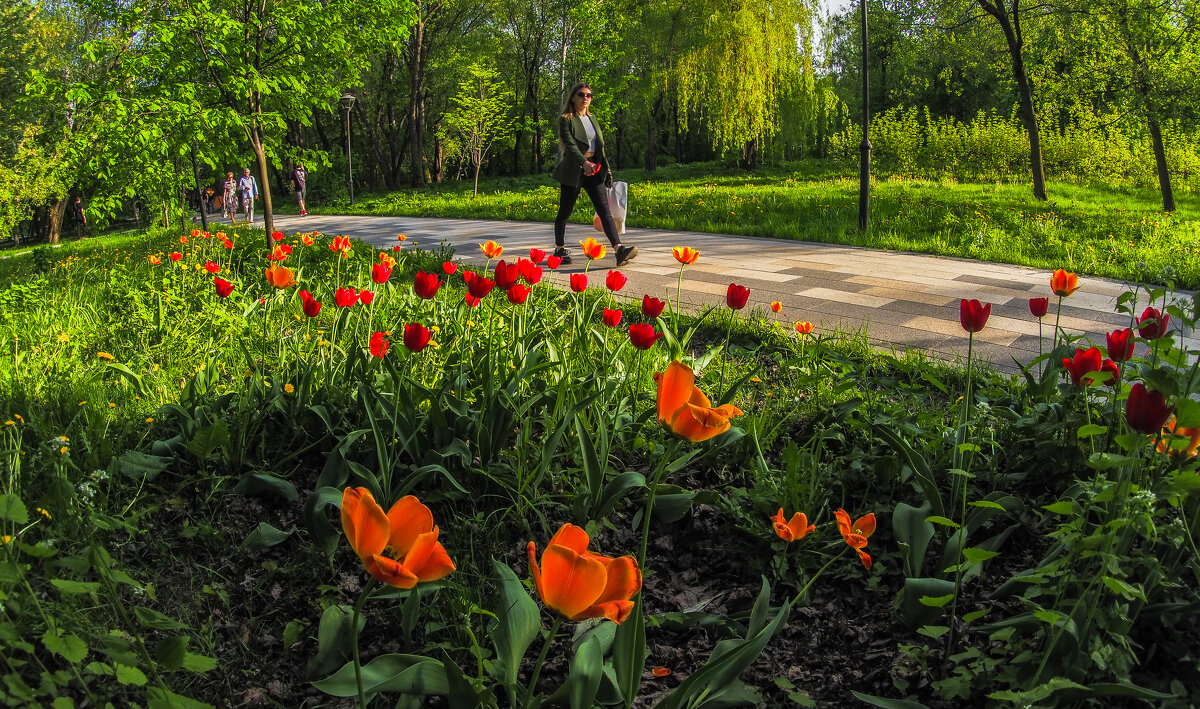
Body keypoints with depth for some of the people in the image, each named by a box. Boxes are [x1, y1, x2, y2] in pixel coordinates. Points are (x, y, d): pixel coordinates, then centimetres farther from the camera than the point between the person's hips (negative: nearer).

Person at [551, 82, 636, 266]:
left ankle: (619, 251, -19)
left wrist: (606, 168, 17)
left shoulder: (592, 119, 16)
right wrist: (584, 162, -32)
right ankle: (559, 250, 20)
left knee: (604, 209, -8)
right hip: (573, 170, -5)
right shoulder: (566, 119, -4)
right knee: (565, 212, 4)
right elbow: (570, 144, -18)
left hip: (594, 171, 5)